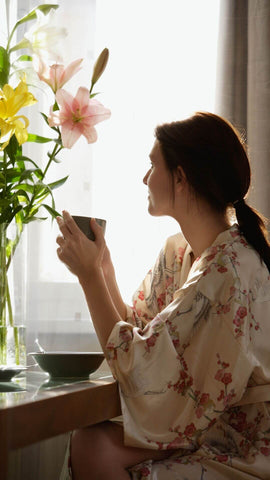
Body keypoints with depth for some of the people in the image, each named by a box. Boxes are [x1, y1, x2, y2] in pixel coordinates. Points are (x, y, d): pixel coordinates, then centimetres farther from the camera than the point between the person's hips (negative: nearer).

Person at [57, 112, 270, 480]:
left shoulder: (228, 271, -25)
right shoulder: (178, 252, 5)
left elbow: (138, 368, -22)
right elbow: (136, 331, 6)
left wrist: (90, 274, -15)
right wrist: (103, 269, 1)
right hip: (212, 432, 7)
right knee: (89, 439, -12)